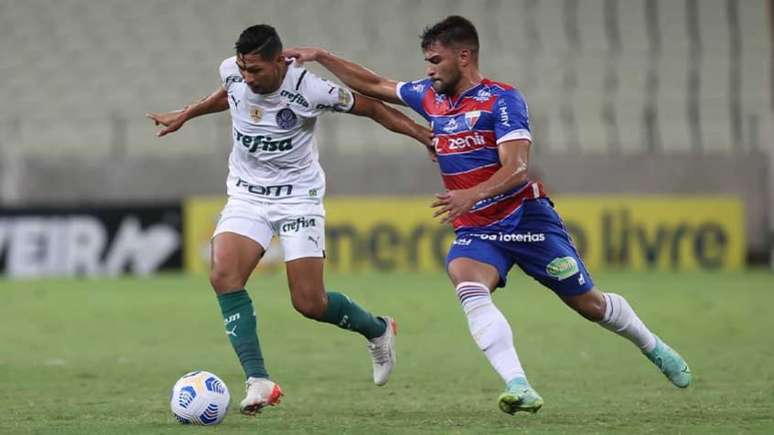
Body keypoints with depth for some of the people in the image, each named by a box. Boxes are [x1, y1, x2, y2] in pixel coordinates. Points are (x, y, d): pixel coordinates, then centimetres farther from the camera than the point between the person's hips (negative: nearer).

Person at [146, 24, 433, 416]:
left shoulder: (309, 90, -22)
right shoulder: (232, 73, -9)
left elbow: (370, 107, -8)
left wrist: (423, 134, -13)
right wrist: (184, 116, 25)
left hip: (297, 196, -4)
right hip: (246, 195, 4)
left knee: (310, 303, -8)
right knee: (223, 275, -23)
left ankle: (378, 331, 26)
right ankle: (258, 381, -22)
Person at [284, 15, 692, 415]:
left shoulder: (502, 99, -13)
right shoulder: (430, 96, 7)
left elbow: (516, 169, -24)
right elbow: (373, 85, 18)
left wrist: (472, 195, -40)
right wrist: (320, 56, 11)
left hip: (526, 220, -5)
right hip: (475, 231, 5)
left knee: (590, 304, 5)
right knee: (470, 291, -28)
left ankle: (654, 348, 34)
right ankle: (519, 388, -38)